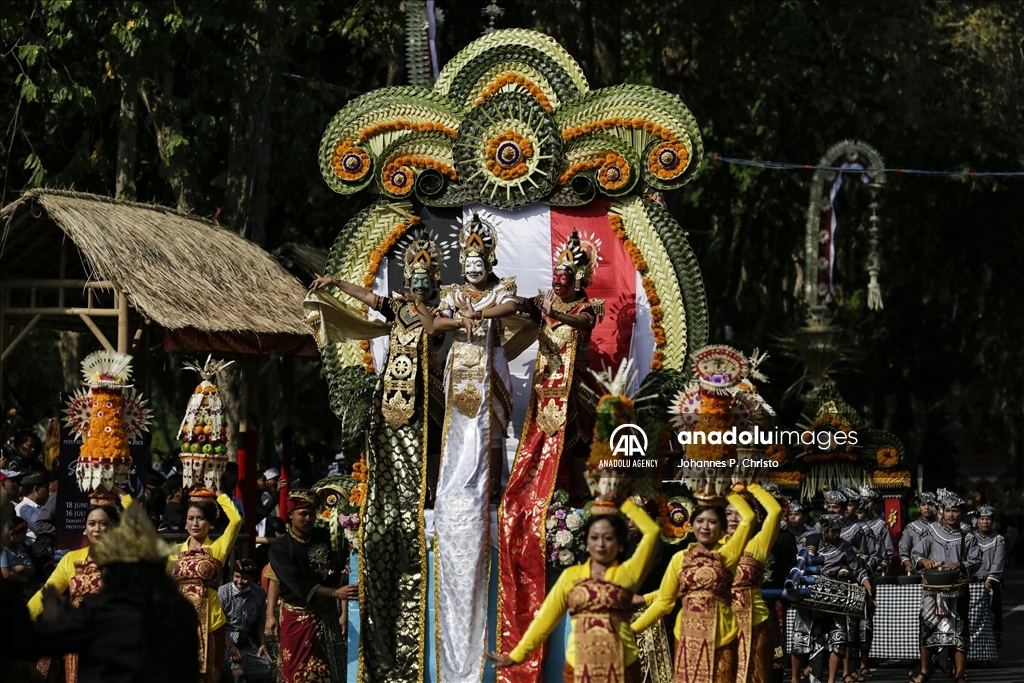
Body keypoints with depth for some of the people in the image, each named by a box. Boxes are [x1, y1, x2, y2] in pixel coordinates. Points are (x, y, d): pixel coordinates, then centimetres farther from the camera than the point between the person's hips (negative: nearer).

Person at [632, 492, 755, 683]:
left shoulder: (727, 555, 0)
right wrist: (632, 629, 3)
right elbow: (664, 601, 9)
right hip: (688, 637, 2)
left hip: (720, 637, -2)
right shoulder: (680, 558, 6)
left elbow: (748, 518, -8)